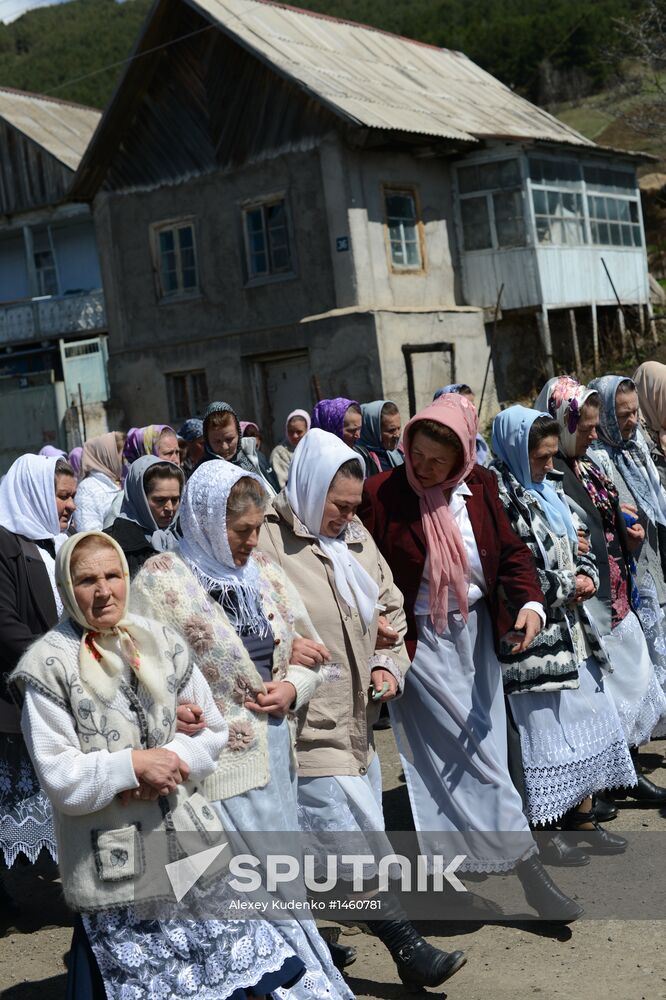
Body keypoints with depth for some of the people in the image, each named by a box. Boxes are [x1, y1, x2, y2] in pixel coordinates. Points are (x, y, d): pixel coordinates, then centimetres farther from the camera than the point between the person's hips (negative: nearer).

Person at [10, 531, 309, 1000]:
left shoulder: (162, 643, 5)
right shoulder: (49, 666, -8)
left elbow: (214, 729, 6)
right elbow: (58, 777, -11)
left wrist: (172, 761, -11)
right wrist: (133, 765, -19)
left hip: (191, 842, 4)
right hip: (113, 865, -4)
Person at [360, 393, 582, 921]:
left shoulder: (480, 486, -2)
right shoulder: (382, 493, -14)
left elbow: (511, 550, 0)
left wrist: (530, 601, -17)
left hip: (478, 634, 5)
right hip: (420, 641, -5)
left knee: (480, 750, 13)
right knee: (473, 757, -4)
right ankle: (527, 863, 6)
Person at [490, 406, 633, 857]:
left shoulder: (551, 487, 12)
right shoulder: (497, 496, -15)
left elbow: (580, 539, 20)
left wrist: (587, 575, -2)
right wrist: (567, 585, -13)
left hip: (572, 626, 9)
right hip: (534, 634, -9)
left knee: (588, 714, 13)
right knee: (544, 723, -1)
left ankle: (583, 817, 26)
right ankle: (543, 827, 14)